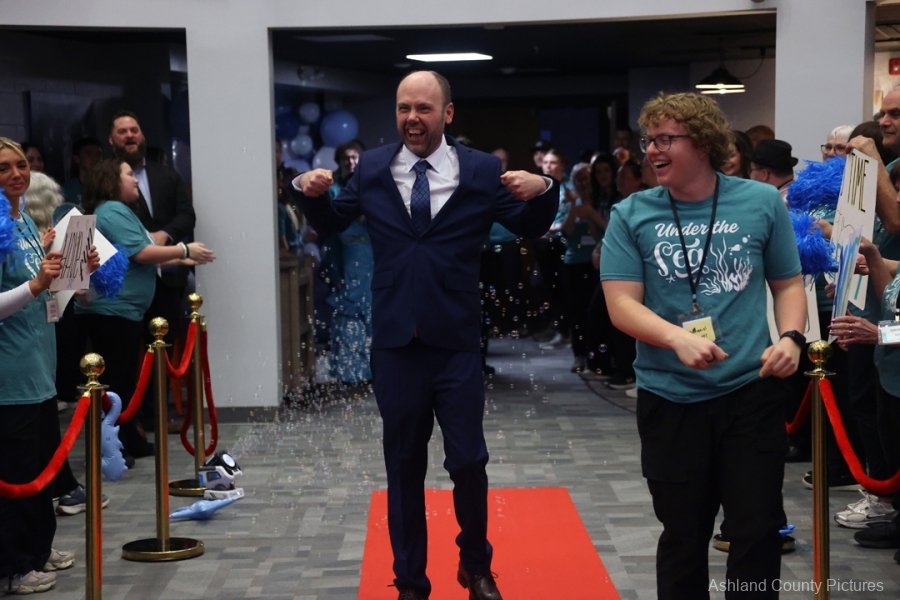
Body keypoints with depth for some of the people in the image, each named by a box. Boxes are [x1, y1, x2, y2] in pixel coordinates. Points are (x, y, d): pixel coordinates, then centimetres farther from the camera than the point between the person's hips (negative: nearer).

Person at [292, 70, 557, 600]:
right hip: (395, 343, 2)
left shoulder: (482, 171, -1)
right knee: (403, 466, 10)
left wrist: (542, 190, -16)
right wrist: (311, 193, -4)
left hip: (457, 343, -1)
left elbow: (531, 229, 4)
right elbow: (332, 223, 16)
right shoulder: (372, 168, 4)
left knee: (469, 461, 3)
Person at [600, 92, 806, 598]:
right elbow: (622, 306, -7)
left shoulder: (762, 203, 0)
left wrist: (791, 337, -12)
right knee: (683, 539, 12)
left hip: (751, 392, 0)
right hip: (669, 399, 0)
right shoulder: (632, 216, -1)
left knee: (759, 532, 2)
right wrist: (678, 338, -25)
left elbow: (788, 284, 9)